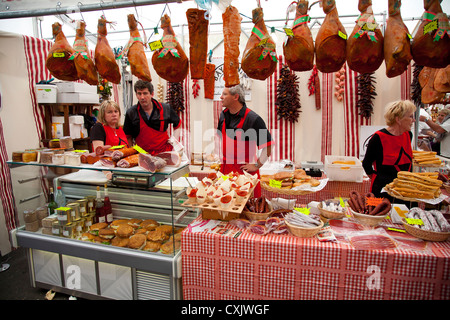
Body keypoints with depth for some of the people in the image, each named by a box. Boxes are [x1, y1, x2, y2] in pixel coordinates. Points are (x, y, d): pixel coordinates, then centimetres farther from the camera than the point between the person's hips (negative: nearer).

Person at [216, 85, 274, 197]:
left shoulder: (253, 119, -16)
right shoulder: (223, 115, 7)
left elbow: (268, 146, -16)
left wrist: (257, 165, -14)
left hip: (245, 170, -6)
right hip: (225, 168, 6)